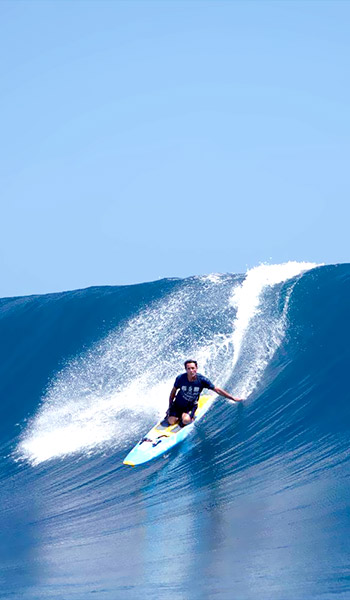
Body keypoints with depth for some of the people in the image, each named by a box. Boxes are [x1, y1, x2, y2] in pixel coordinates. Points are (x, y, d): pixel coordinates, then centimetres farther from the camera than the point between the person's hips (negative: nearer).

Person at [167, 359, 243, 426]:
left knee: (186, 420, -28)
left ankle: (184, 415, 9)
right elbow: (174, 391, -3)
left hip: (191, 405, -1)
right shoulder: (180, 378, -21)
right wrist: (170, 407, 4)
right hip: (178, 404, 1)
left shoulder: (202, 380, -22)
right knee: (171, 421, -13)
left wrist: (233, 398, -14)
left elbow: (217, 390, -14)